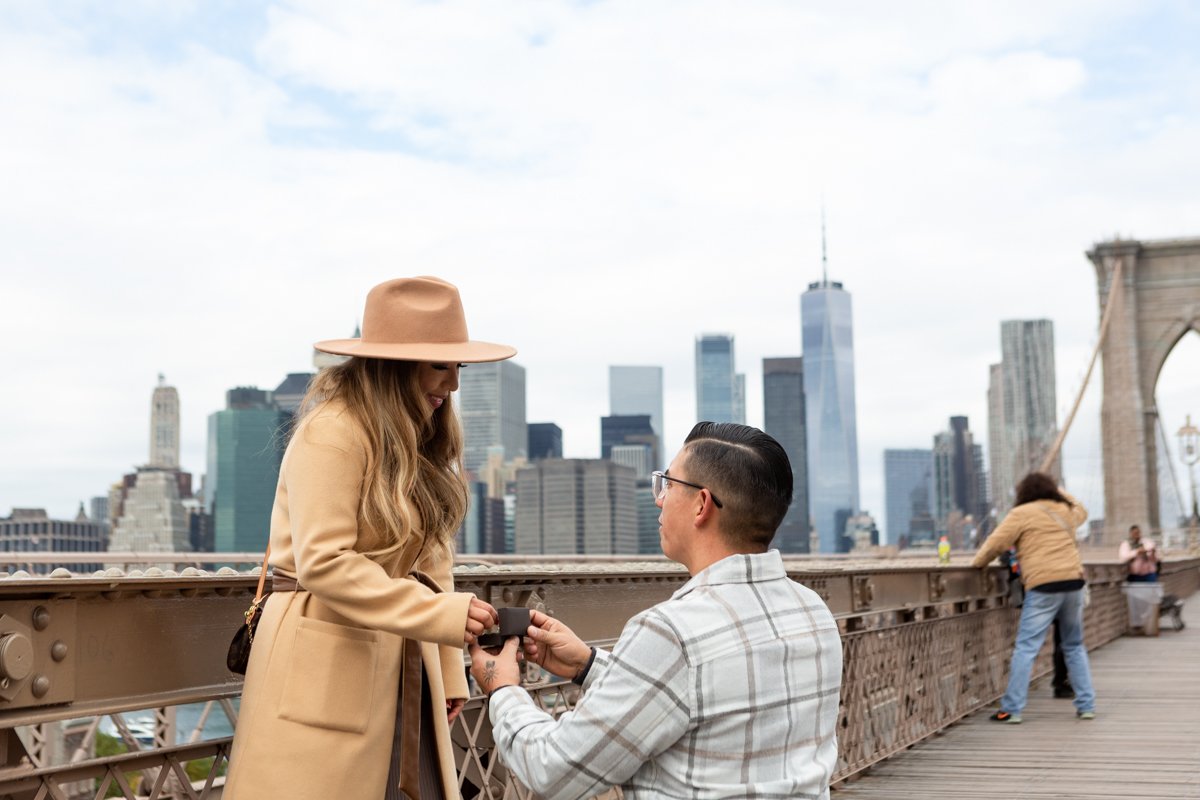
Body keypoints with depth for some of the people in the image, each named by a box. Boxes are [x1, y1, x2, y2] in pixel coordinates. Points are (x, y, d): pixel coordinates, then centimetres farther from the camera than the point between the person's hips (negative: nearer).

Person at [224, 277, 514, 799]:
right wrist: (443, 614, -27)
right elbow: (323, 563, -22)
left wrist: (449, 668, 6)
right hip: (326, 669, -8)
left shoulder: (420, 441, 13)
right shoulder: (331, 433, -15)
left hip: (403, 672, 8)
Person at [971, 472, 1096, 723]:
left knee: (1026, 648, -5)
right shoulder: (1066, 511, 17)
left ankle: (1012, 709, -7)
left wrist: (977, 563, 14)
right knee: (1074, 647, 18)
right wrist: (1058, 491, 47)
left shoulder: (1022, 513, 0)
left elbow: (995, 543, -2)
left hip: (1044, 586, -6)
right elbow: (1081, 510, 41)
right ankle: (1086, 705, 17)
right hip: (1074, 581, 6)